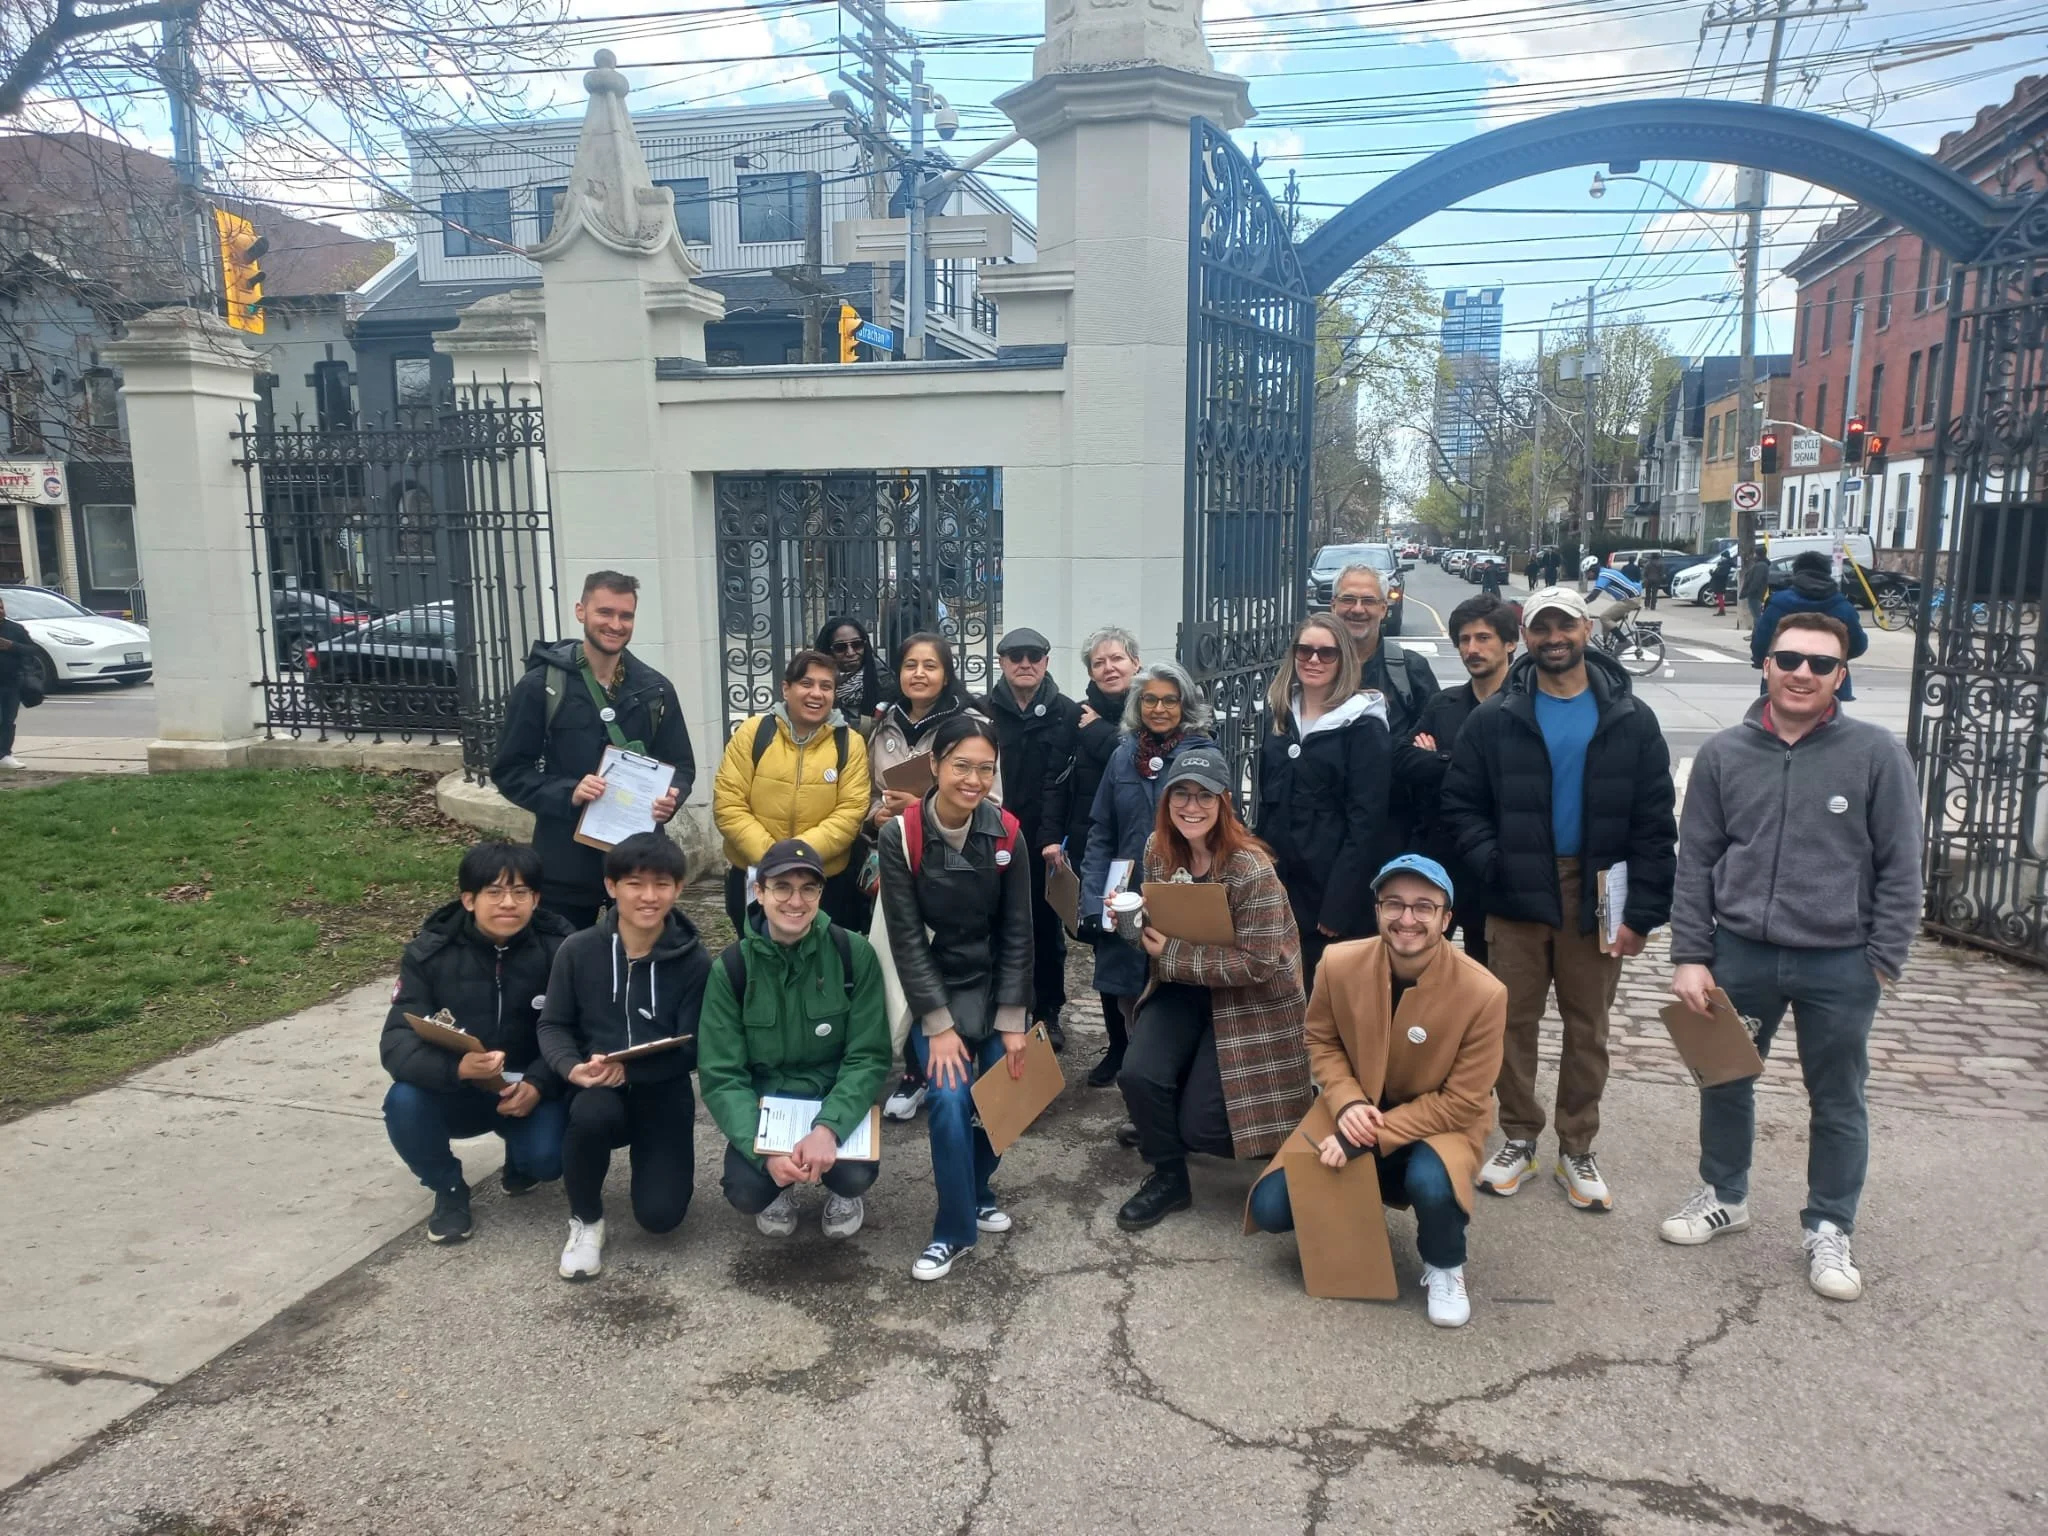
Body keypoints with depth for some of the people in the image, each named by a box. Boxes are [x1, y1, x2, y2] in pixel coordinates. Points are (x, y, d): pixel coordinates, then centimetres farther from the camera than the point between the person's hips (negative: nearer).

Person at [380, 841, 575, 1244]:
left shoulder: (559, 950, -13)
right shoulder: (429, 952, -13)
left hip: (530, 1091, 0)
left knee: (547, 1157, -28)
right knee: (403, 1102, -30)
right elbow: (396, 1043, -21)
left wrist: (538, 1084, -31)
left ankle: (519, 1157, 14)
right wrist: (456, 1068, -41)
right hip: (455, 1091, 1)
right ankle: (449, 1189, 1)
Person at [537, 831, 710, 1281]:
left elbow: (692, 1049, -10)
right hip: (596, 1089, 0)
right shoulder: (578, 950, -6)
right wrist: (573, 1068, -21)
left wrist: (628, 1069, -25)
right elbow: (553, 1025, 0)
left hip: (663, 1093, 0)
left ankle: (651, 1156, 26)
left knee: (661, 1215, -12)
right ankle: (586, 1219, -6)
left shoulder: (694, 962, -9)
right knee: (592, 1113, -37)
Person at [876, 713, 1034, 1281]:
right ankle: (954, 1229, 4)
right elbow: (906, 938, -14)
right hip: (935, 989, -2)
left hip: (994, 986, 3)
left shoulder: (1006, 834, -10)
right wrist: (939, 1024, -17)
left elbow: (1016, 933, -5)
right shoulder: (901, 836, -16)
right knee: (950, 1098, -16)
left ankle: (976, 1190, 31)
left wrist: (1012, 1021, -8)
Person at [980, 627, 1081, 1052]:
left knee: (1046, 926, 9)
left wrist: (1052, 837, -16)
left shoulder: (1066, 714, 0)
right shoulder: (985, 712, 4)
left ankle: (1048, 1014, 20)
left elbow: (1058, 780, -8)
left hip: (1045, 841, 0)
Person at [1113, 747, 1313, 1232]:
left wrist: (1173, 955, -23)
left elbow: (1258, 963, -25)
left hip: (1247, 1002, -5)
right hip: (1181, 989, 5)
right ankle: (1168, 1177, 9)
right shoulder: (1158, 849, -5)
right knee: (1137, 1075, -19)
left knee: (1201, 1125, -8)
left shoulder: (1251, 869, -25)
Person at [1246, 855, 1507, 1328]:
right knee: (1270, 1208, -11)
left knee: (1432, 1184, -37)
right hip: (1355, 1112, 3)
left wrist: (1372, 1137, -25)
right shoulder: (1339, 963, -16)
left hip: (1442, 1120, -3)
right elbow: (1321, 1040, 1)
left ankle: (1444, 1267, -1)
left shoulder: (1483, 993, -24)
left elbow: (1463, 1101, -18)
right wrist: (1348, 1104, -19)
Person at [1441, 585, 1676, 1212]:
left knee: (1587, 1027, 11)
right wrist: (1492, 865, -12)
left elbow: (1655, 824, -1)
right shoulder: (1495, 718, -1)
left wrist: (1643, 912, -6)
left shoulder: (1631, 721, -1)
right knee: (1514, 1021, 8)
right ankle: (1519, 1137, 26)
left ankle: (1577, 1149, 26)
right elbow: (1461, 803, 2)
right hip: (1516, 898, 0)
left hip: (1595, 898, 0)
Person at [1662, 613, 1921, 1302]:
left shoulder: (1876, 754, -6)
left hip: (1840, 966, -2)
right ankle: (1725, 1195, 38)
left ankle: (1828, 1230, 30)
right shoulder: (1723, 754, 0)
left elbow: (1900, 867, -3)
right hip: (1740, 953, 2)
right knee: (1724, 1081, 17)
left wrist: (1883, 961, -6)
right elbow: (1695, 862, 3)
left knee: (1837, 1103, 12)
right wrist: (1691, 956, -1)